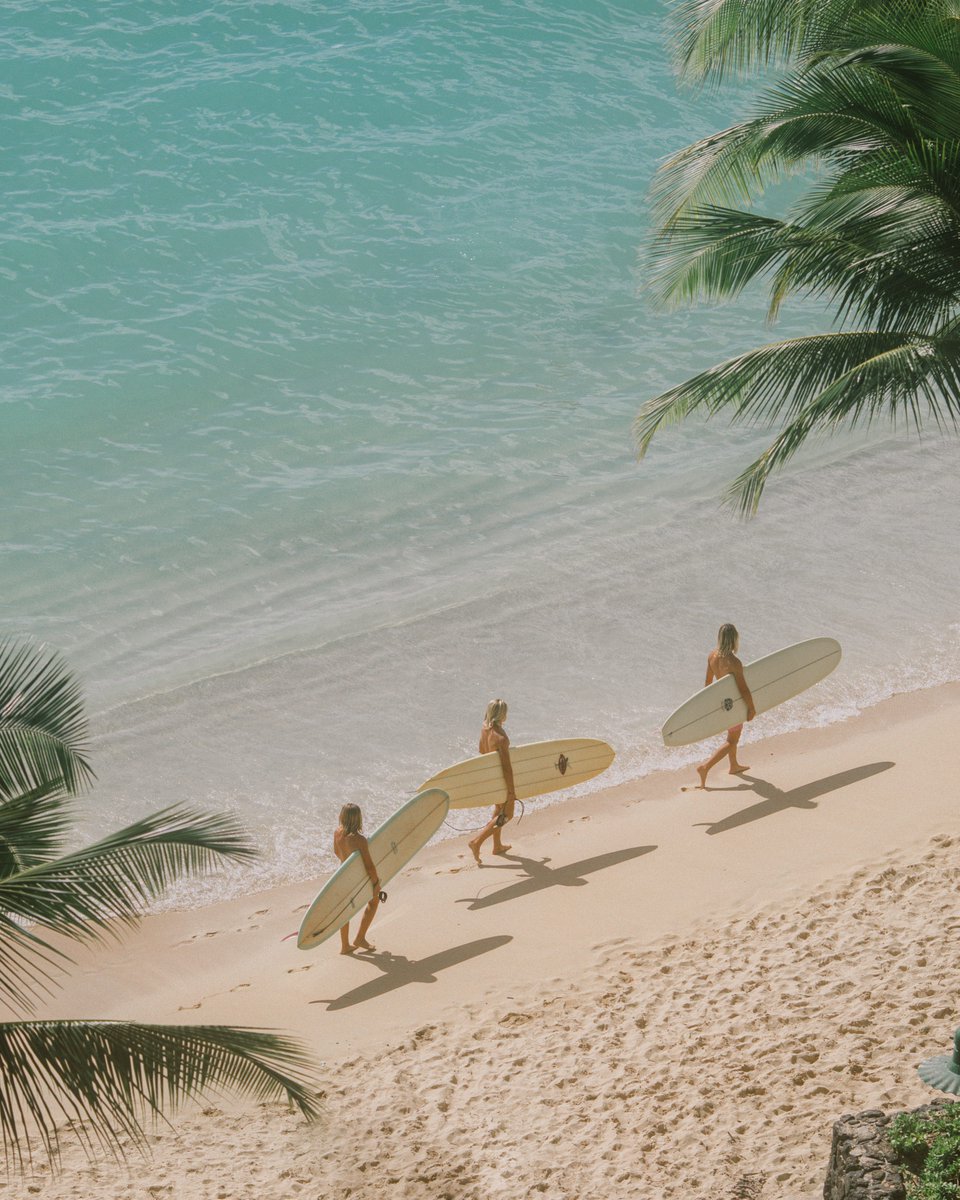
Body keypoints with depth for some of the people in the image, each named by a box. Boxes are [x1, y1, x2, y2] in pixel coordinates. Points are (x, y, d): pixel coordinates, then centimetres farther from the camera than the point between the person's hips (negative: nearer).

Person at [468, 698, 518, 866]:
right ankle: (477, 842, 3)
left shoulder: (484, 727, -8)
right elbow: (506, 767, -28)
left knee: (499, 810, 26)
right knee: (506, 815, 9)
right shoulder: (501, 738, -33)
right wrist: (511, 791, -19)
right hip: (501, 779, -8)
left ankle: (497, 846, 40)